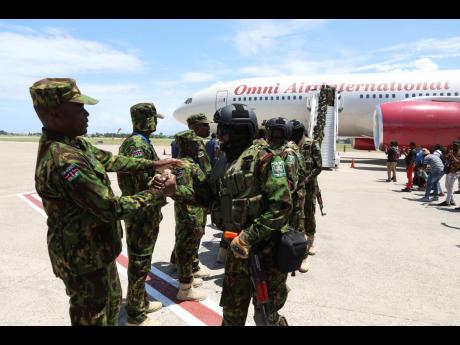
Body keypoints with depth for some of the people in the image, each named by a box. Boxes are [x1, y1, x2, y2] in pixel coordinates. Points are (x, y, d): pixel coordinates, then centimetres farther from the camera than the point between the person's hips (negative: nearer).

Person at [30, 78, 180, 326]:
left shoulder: (74, 143, -1)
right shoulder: (63, 160, -32)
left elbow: (111, 160, 11)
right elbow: (112, 208, -29)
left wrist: (153, 165, 7)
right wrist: (160, 193, -20)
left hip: (97, 248, 9)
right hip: (84, 257, -9)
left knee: (112, 303, 26)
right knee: (92, 316, 12)